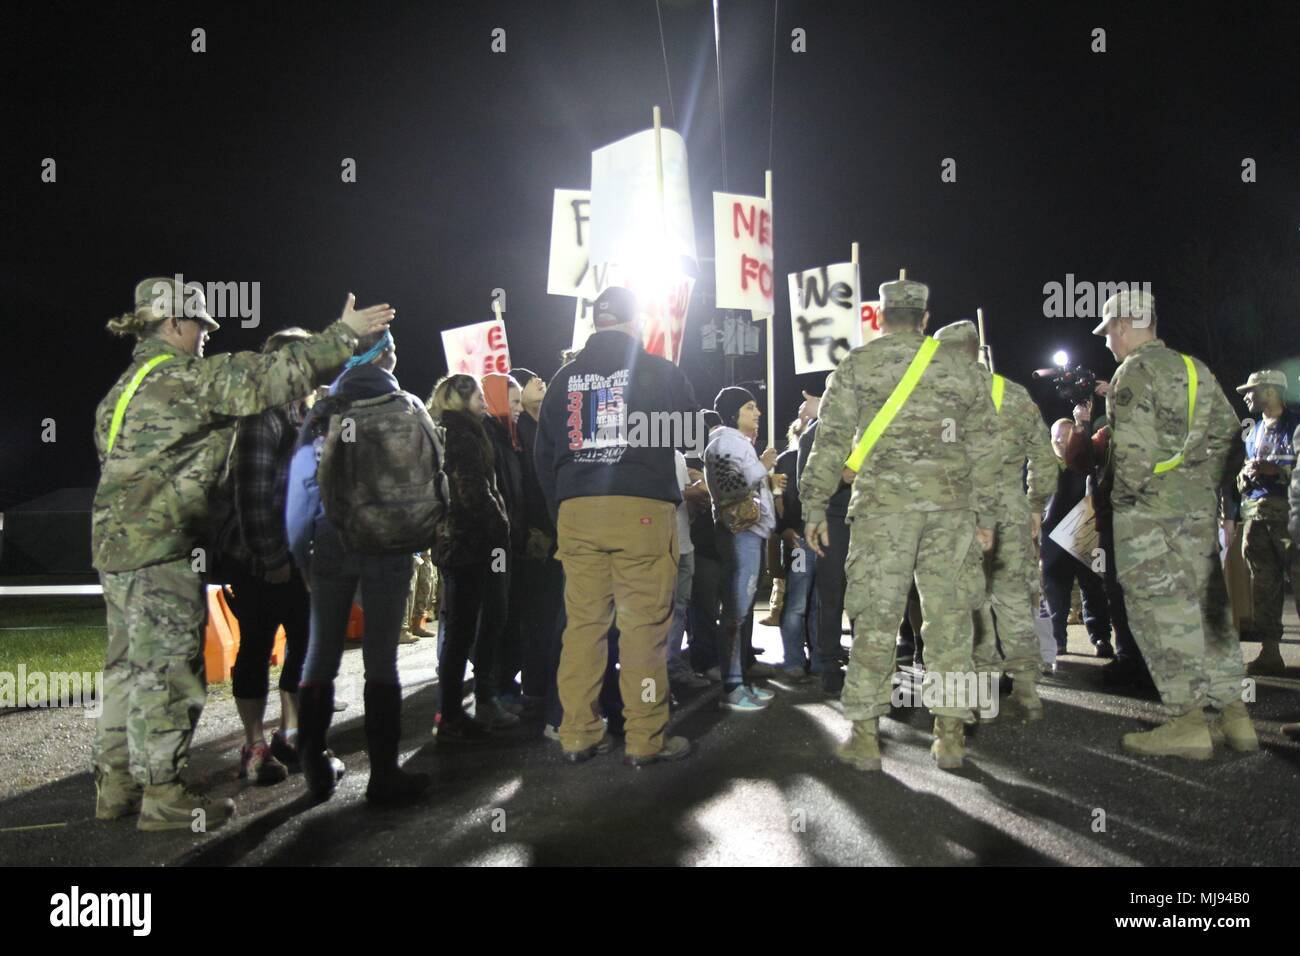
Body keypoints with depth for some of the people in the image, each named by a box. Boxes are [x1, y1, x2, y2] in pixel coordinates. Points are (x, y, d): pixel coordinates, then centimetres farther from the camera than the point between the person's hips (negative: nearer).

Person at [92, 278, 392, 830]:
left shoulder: (129, 386, 19)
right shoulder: (181, 377, -10)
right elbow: (273, 376, -15)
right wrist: (345, 332, -10)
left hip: (118, 542, 10)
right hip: (162, 547, -10)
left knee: (130, 665, 15)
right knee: (167, 667, -4)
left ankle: (116, 785, 23)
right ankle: (163, 794, 3)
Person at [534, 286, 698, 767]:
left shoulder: (565, 377, 13)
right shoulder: (660, 371, 2)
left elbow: (544, 455, 15)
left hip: (576, 511, 4)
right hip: (643, 509, -4)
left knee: (582, 623, 8)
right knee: (644, 624, 0)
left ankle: (578, 734, 12)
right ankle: (645, 738, 4)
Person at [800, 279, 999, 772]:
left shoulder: (856, 364, 6)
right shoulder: (961, 367, 14)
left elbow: (831, 439, -1)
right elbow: (985, 446, 12)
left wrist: (815, 507, 3)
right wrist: (986, 515, 16)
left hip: (882, 504, -2)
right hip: (951, 506, 2)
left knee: (875, 620, 1)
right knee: (949, 617, 7)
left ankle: (865, 736, 3)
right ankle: (950, 736, 10)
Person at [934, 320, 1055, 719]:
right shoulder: (1016, 395, 8)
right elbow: (1043, 458, 11)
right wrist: (1036, 505, 20)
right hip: (1011, 512, 3)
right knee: (1014, 597, 10)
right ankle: (1026, 688, 11)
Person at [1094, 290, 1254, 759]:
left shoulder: (1136, 370, -9)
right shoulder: (1196, 369, 17)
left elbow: (1136, 444, -18)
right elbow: (1227, 433, 19)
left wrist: (1126, 494, -8)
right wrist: (1208, 485, 21)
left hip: (1150, 509, -8)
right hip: (1199, 505, 8)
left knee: (1162, 609, -5)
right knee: (1206, 602, 12)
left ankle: (1187, 723, -4)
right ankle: (1234, 715, 16)